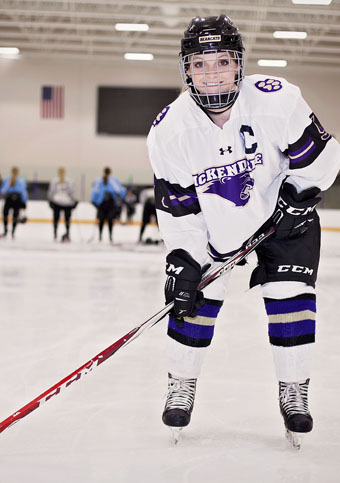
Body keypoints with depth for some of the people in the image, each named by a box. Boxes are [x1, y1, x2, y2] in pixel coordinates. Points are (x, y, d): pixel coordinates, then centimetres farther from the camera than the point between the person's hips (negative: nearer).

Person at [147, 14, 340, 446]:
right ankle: (181, 386, 17)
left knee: (290, 296, -8)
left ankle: (294, 393, 9)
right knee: (197, 294, -4)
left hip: (282, 211, -1)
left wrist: (298, 196, -18)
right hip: (214, 223, 1)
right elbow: (178, 209, -13)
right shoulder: (169, 131, -21)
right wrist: (183, 261, -17)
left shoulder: (275, 99, -27)